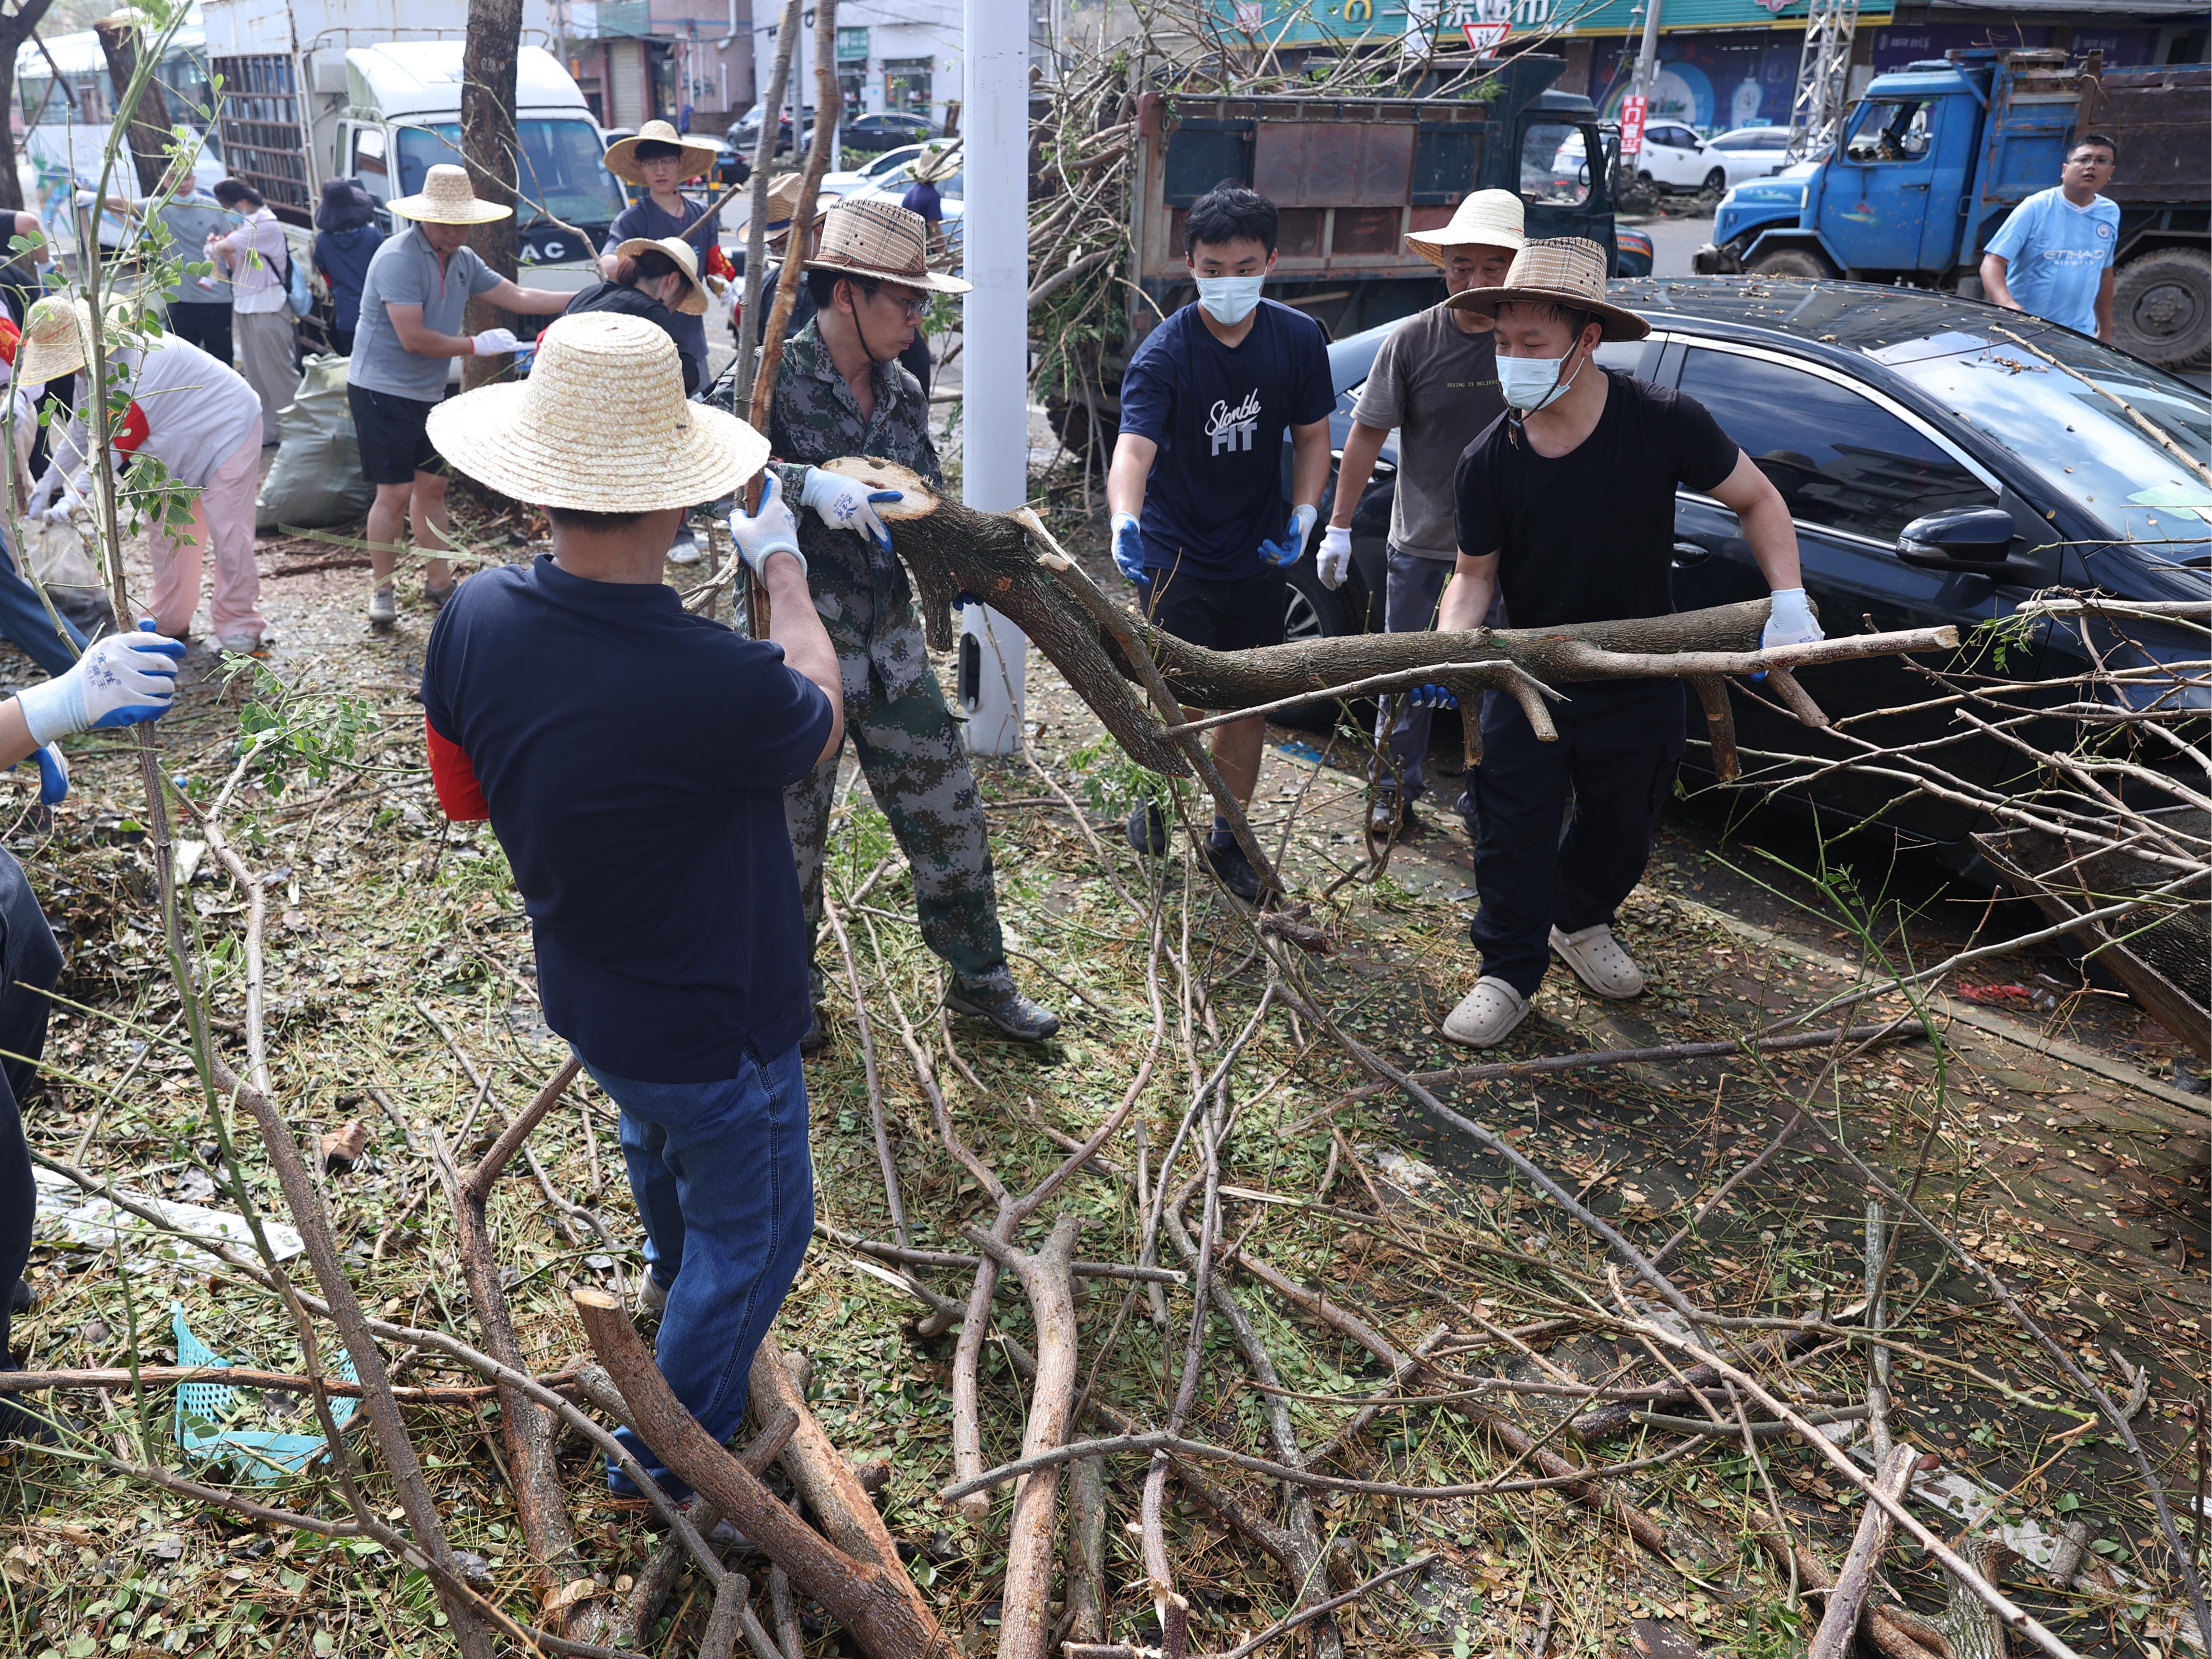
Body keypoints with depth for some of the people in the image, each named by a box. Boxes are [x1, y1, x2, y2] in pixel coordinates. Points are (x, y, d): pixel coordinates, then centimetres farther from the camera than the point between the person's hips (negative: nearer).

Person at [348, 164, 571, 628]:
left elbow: (519, 298, 10)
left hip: (427, 393, 8)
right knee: (395, 492, -6)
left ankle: (438, 581, 22)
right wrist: (477, 345, -17)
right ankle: (381, 590, 6)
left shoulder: (462, 260, 7)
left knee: (432, 485, 12)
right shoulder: (398, 259, -18)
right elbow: (413, 338, -24)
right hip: (382, 390, -8)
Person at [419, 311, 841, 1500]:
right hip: (715, 1032, -7)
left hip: (585, 996, 7)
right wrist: (783, 568, 0)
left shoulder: (477, 619, -18)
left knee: (657, 1138, 37)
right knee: (754, 1227, 20)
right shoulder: (713, 686, -38)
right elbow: (822, 721, -13)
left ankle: (671, 1270, 69)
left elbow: (462, 792, -1)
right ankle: (672, 1456, 40)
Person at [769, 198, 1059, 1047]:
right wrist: (810, 485, -38)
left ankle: (979, 976, 29)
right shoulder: (775, 377, -14)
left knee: (948, 813, 11)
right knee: (789, 829, 11)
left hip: (890, 643, 6)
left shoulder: (904, 394, 7)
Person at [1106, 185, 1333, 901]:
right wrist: (1124, 521, -51)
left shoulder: (1299, 339, -5)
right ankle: (1156, 796, 30)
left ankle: (1228, 837, 29)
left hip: (1258, 558, 4)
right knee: (1182, 703, -3)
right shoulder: (1164, 354, -18)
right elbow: (1134, 447, -32)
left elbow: (1311, 434, 8)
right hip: (1178, 559, -4)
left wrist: (1304, 514, -6)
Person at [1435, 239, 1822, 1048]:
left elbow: (1756, 500, -6)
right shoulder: (1489, 460, -15)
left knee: (1622, 823, 18)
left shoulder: (1663, 422, -19)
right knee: (1511, 827, -1)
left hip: (1639, 676, 1)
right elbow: (1475, 574, -4)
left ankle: (1581, 922, 46)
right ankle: (1510, 974, 18)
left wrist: (1788, 598, -20)